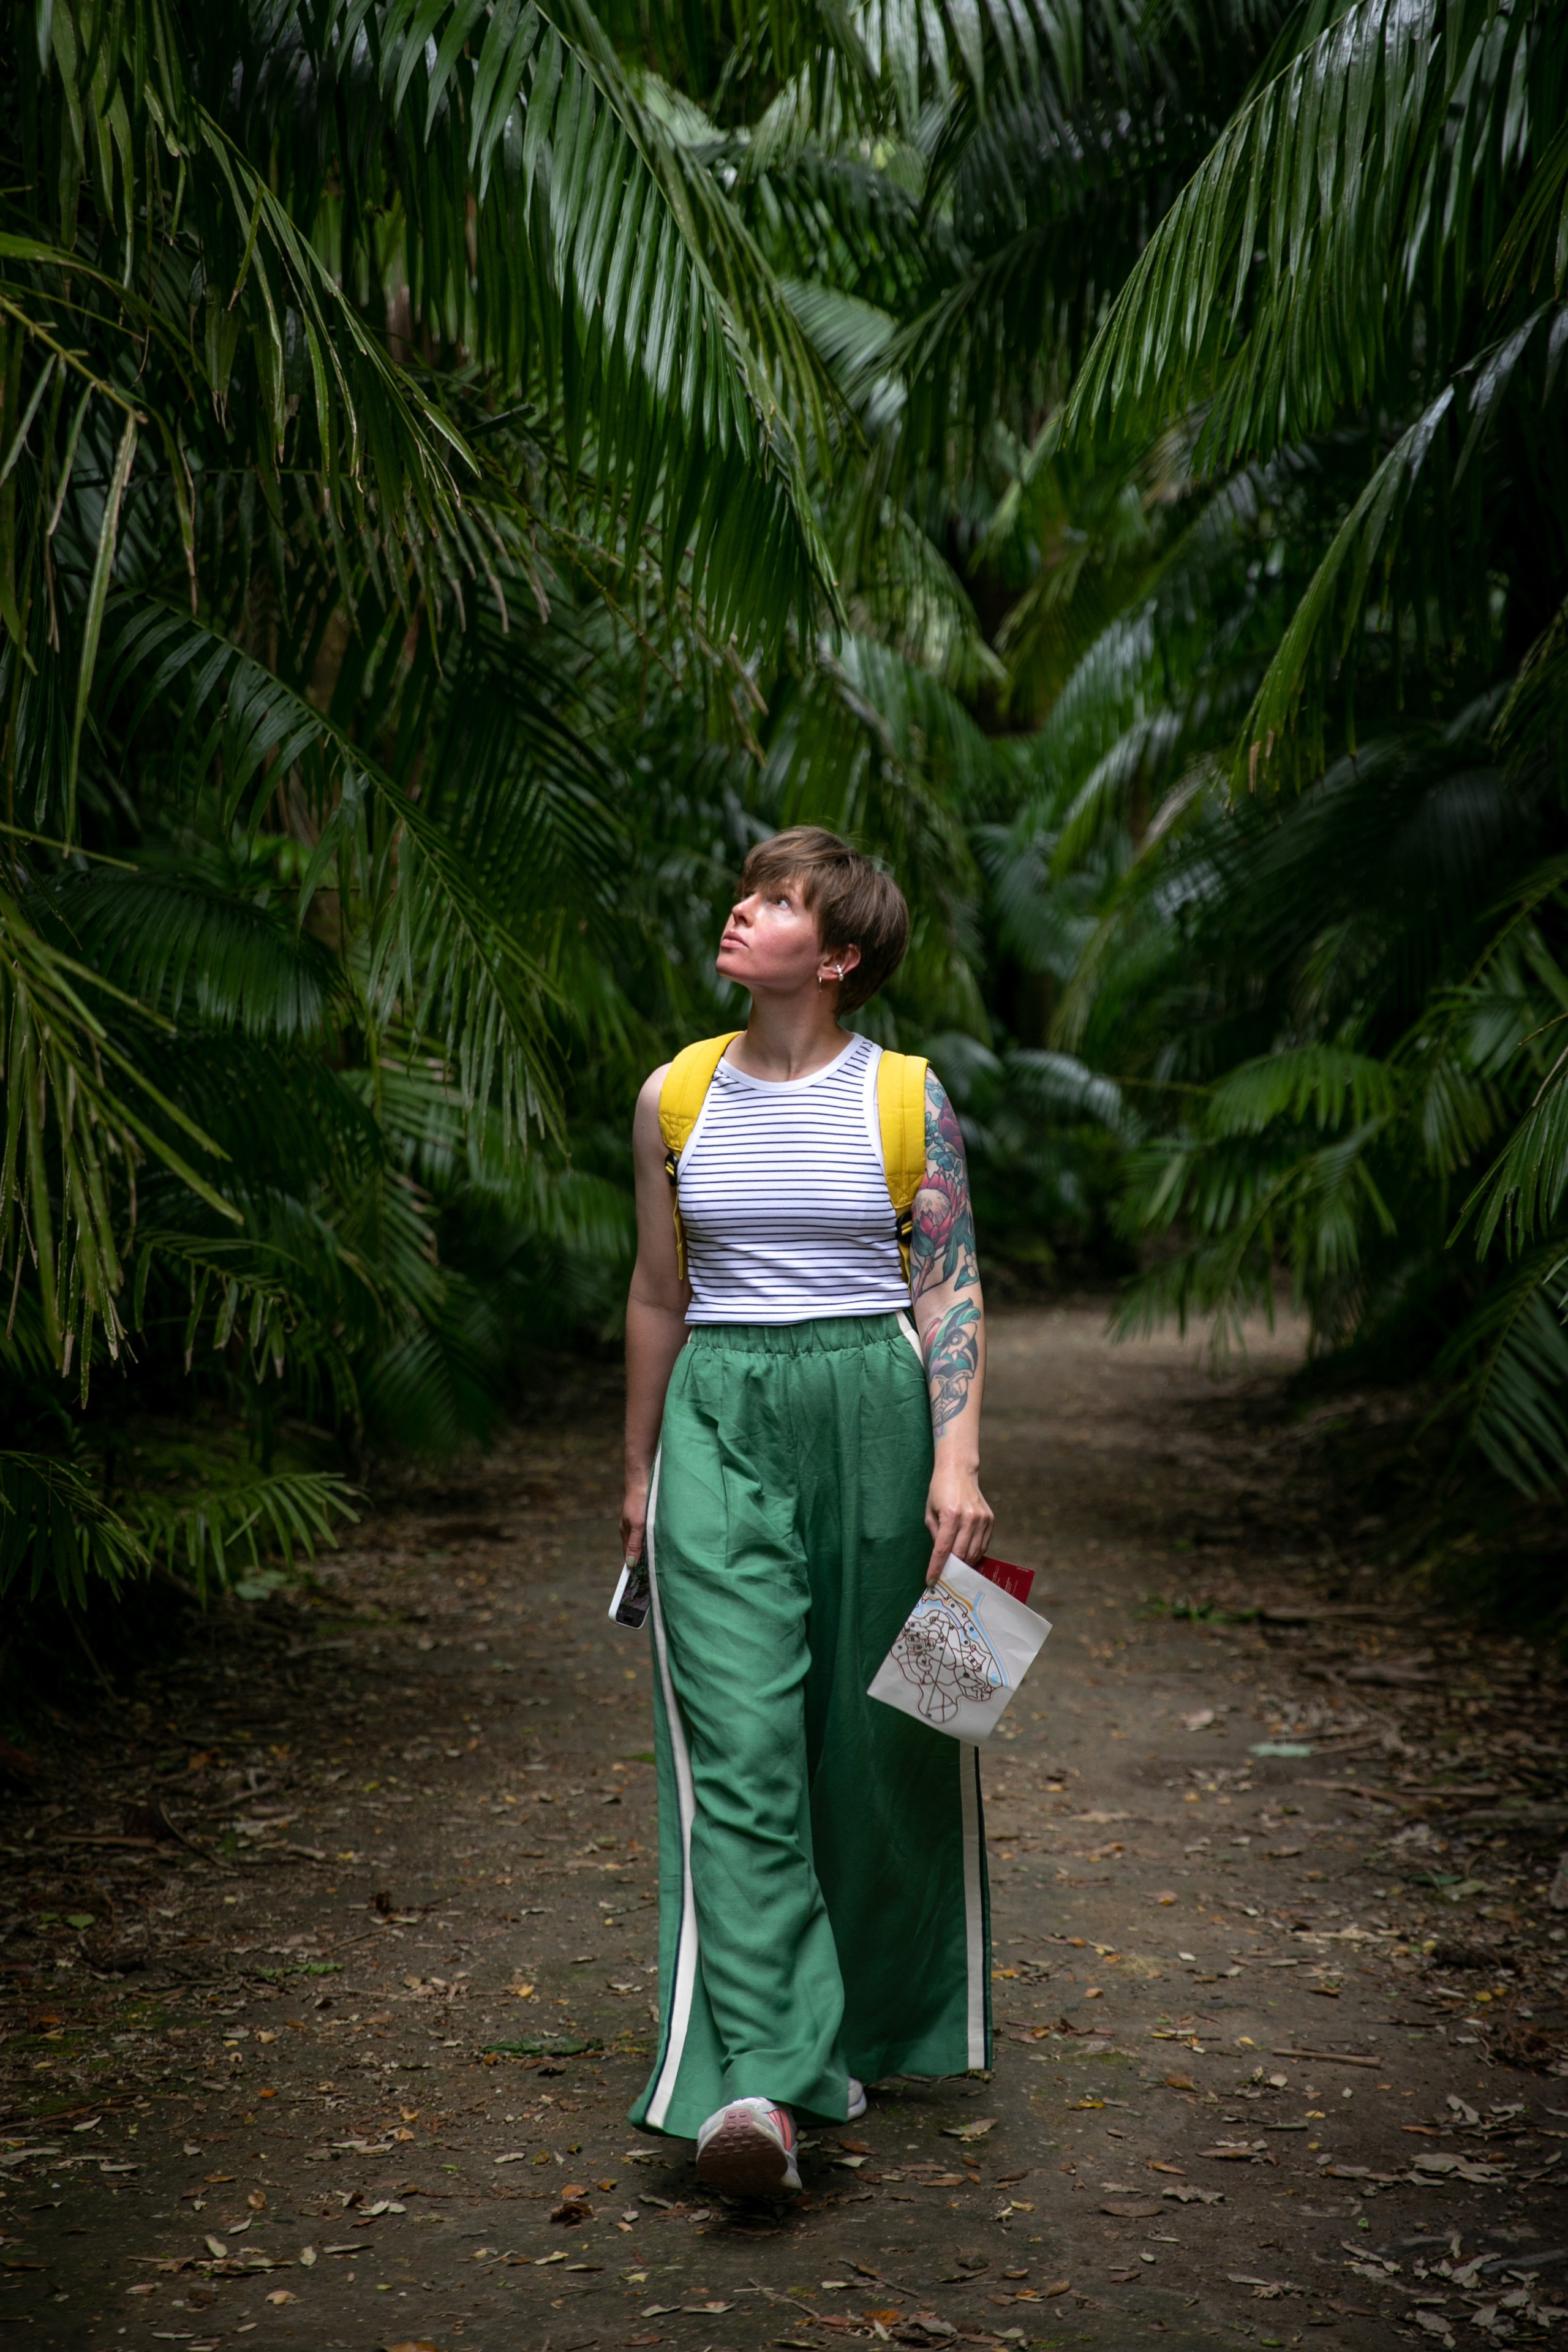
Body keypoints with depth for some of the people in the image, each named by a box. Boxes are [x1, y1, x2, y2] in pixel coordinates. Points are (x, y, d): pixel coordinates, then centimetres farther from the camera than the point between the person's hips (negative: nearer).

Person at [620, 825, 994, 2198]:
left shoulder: (906, 1099, 0)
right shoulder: (675, 1098, 6)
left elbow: (953, 1288, 0)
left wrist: (957, 1459, -11)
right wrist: (639, 1469, 18)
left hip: (874, 1409, -1)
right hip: (720, 1419, 1)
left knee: (872, 1741, 8)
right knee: (739, 1747, -10)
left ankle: (860, 2027, 28)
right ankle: (759, 2083, -15)